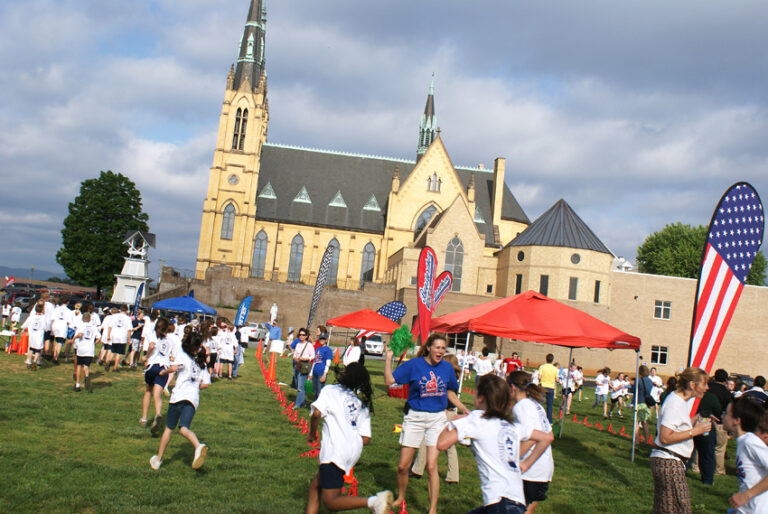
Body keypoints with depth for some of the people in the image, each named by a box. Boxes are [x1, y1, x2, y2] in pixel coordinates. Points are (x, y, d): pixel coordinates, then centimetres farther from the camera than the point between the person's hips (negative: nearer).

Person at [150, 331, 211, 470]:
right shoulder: (202, 363, 20)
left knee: (169, 428, 10)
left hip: (178, 396, -3)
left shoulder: (183, 356, 4)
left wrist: (164, 371, 3)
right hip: (194, 399, 3)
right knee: (184, 428, -12)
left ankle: (158, 459, 20)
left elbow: (174, 367, -16)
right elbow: (206, 383, 14)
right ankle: (198, 446, -42)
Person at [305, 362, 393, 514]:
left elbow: (316, 414, -13)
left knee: (330, 502, -7)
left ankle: (373, 501, -23)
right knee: (315, 486, 20)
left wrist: (312, 433, 5)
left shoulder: (330, 390, 4)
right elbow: (366, 440, 13)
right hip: (354, 450, 8)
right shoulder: (362, 405, 20)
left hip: (335, 450, -7)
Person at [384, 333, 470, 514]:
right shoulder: (413, 364, -6)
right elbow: (389, 381, -14)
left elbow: (450, 393, 17)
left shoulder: (447, 367, 3)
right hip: (414, 417, -1)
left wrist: (465, 410, 11)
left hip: (437, 418, 1)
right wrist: (388, 358, -19)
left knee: (431, 466, -8)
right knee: (403, 466, 5)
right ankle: (400, 498, 33)